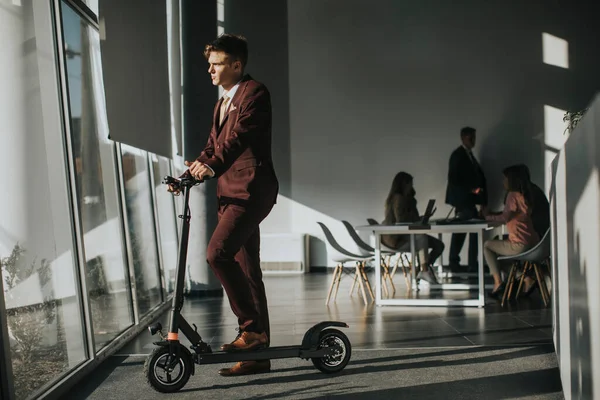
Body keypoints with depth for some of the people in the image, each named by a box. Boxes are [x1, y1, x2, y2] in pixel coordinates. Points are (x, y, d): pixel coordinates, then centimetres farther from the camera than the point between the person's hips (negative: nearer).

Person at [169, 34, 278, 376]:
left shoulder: (254, 92, -4)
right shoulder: (222, 104, 24)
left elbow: (240, 136, -21)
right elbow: (213, 146, 19)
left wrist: (211, 165, -34)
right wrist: (189, 175, 4)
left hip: (252, 190, -9)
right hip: (231, 193, 9)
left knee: (218, 253, -23)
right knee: (247, 270, 9)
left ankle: (251, 327, -9)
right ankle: (258, 353, 16)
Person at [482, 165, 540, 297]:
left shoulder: (513, 195, -12)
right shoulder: (524, 195, 14)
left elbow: (505, 218, -16)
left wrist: (488, 216, -1)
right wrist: (492, 214, 14)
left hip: (520, 245, -8)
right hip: (532, 243, 8)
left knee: (487, 245, 10)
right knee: (498, 243, 30)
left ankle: (498, 282, 1)